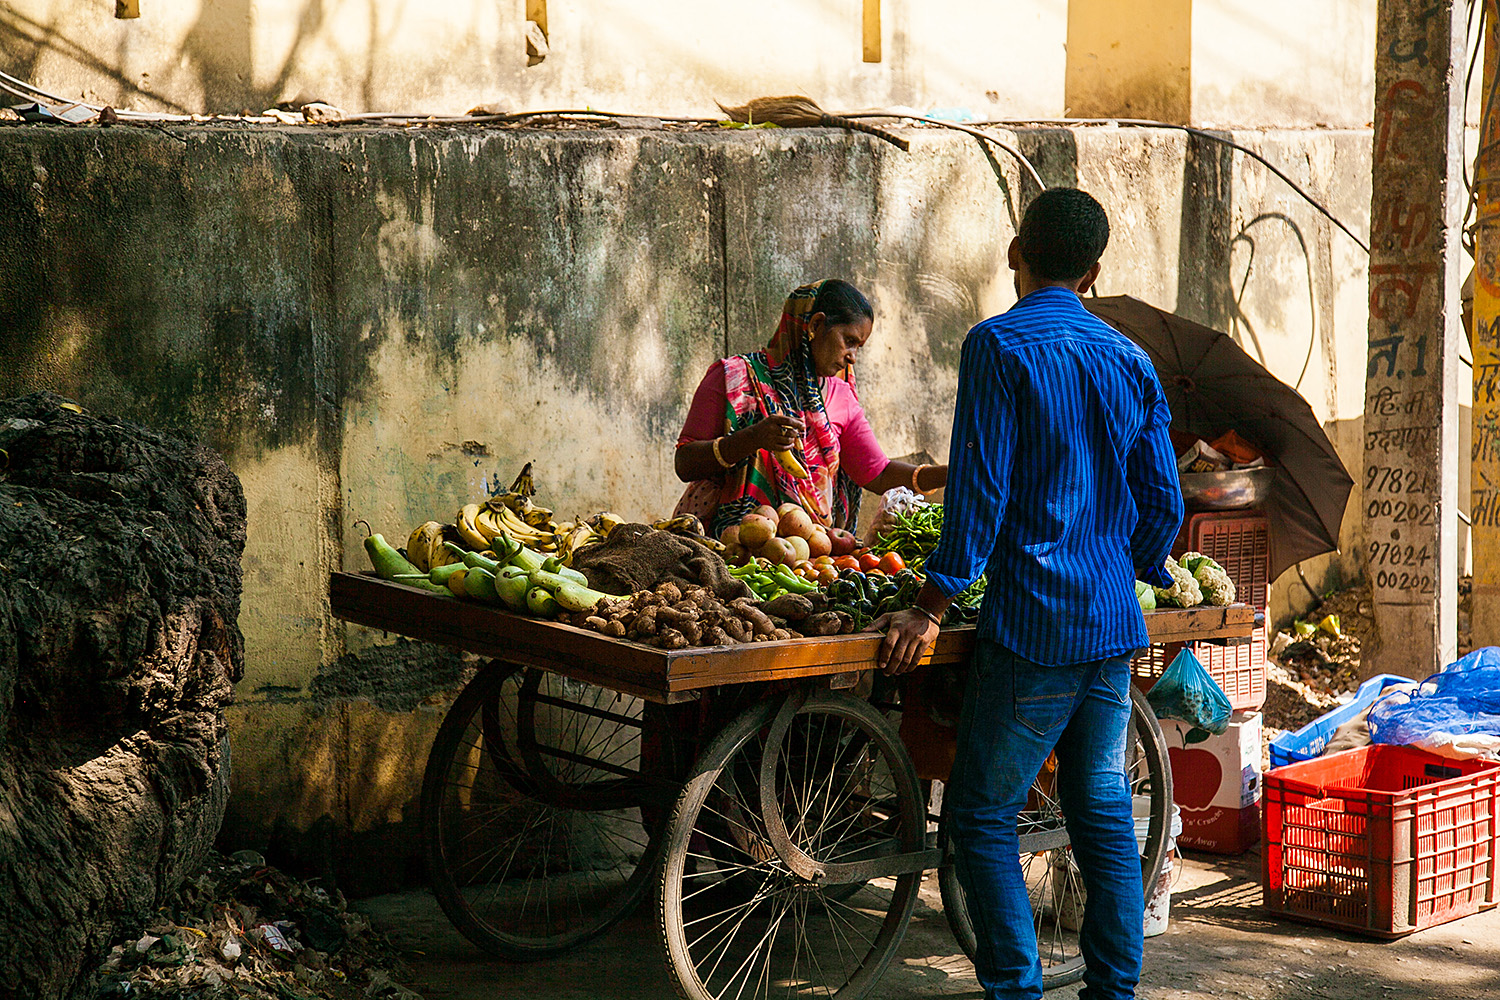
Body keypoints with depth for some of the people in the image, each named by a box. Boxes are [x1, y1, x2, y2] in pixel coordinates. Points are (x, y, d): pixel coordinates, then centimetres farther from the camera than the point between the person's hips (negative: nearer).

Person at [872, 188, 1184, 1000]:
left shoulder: (999, 346, -9)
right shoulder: (1130, 360, 10)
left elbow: (979, 492, -14)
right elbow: (1162, 502, 12)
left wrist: (931, 610, -8)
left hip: (1032, 627, -7)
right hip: (1114, 627, 7)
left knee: (983, 815, 1)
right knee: (1104, 811, 13)